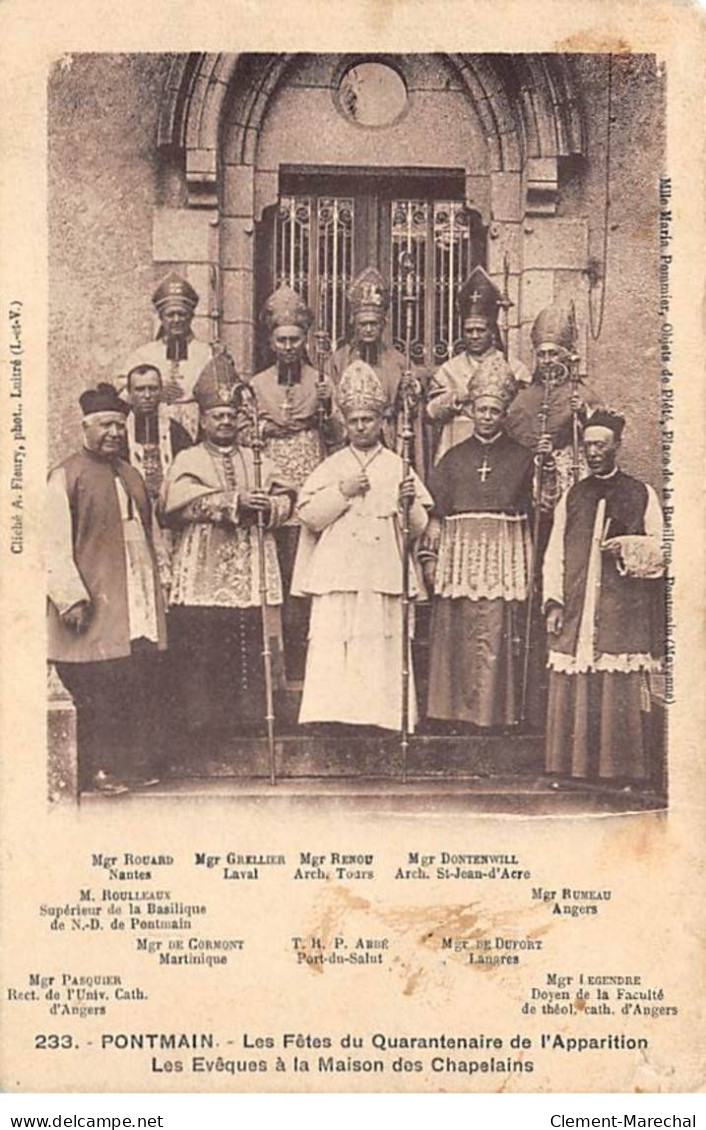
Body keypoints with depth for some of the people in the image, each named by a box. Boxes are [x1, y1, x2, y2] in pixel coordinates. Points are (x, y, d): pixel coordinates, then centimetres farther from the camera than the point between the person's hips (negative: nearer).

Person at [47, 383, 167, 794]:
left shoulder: (131, 476, 18)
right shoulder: (66, 477, -3)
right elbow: (56, 546, -9)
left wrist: (155, 595, 18)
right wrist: (70, 598, -17)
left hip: (139, 605, 6)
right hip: (96, 606, -6)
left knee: (143, 684, 5)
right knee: (97, 692, -4)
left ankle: (140, 763, 13)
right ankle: (99, 769, 4)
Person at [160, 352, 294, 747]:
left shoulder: (256, 460, 19)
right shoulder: (189, 461, 6)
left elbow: (285, 499, 8)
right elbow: (181, 500, -14)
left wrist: (267, 506, -15)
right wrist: (235, 501, -21)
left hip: (251, 577, 3)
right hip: (203, 577, -3)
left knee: (250, 651, 1)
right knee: (202, 652, -5)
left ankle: (245, 717, 9)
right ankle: (201, 720, 2)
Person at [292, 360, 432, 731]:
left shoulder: (398, 468, 11)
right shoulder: (331, 467, 11)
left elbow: (418, 528, 7)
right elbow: (309, 515, 2)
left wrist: (409, 503, -14)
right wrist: (343, 492, -8)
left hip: (384, 575, 0)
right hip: (338, 576, 0)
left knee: (382, 652, -3)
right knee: (335, 650, -7)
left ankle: (381, 718, 1)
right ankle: (333, 715, -5)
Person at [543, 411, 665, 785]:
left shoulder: (642, 495, 7)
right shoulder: (572, 497, 14)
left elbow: (661, 546, 6)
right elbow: (555, 553, 10)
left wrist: (627, 546, -12)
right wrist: (553, 602, 0)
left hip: (623, 612, -2)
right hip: (576, 610, 3)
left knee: (620, 694, -6)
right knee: (572, 694, -1)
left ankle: (621, 770, 0)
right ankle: (573, 769, 5)